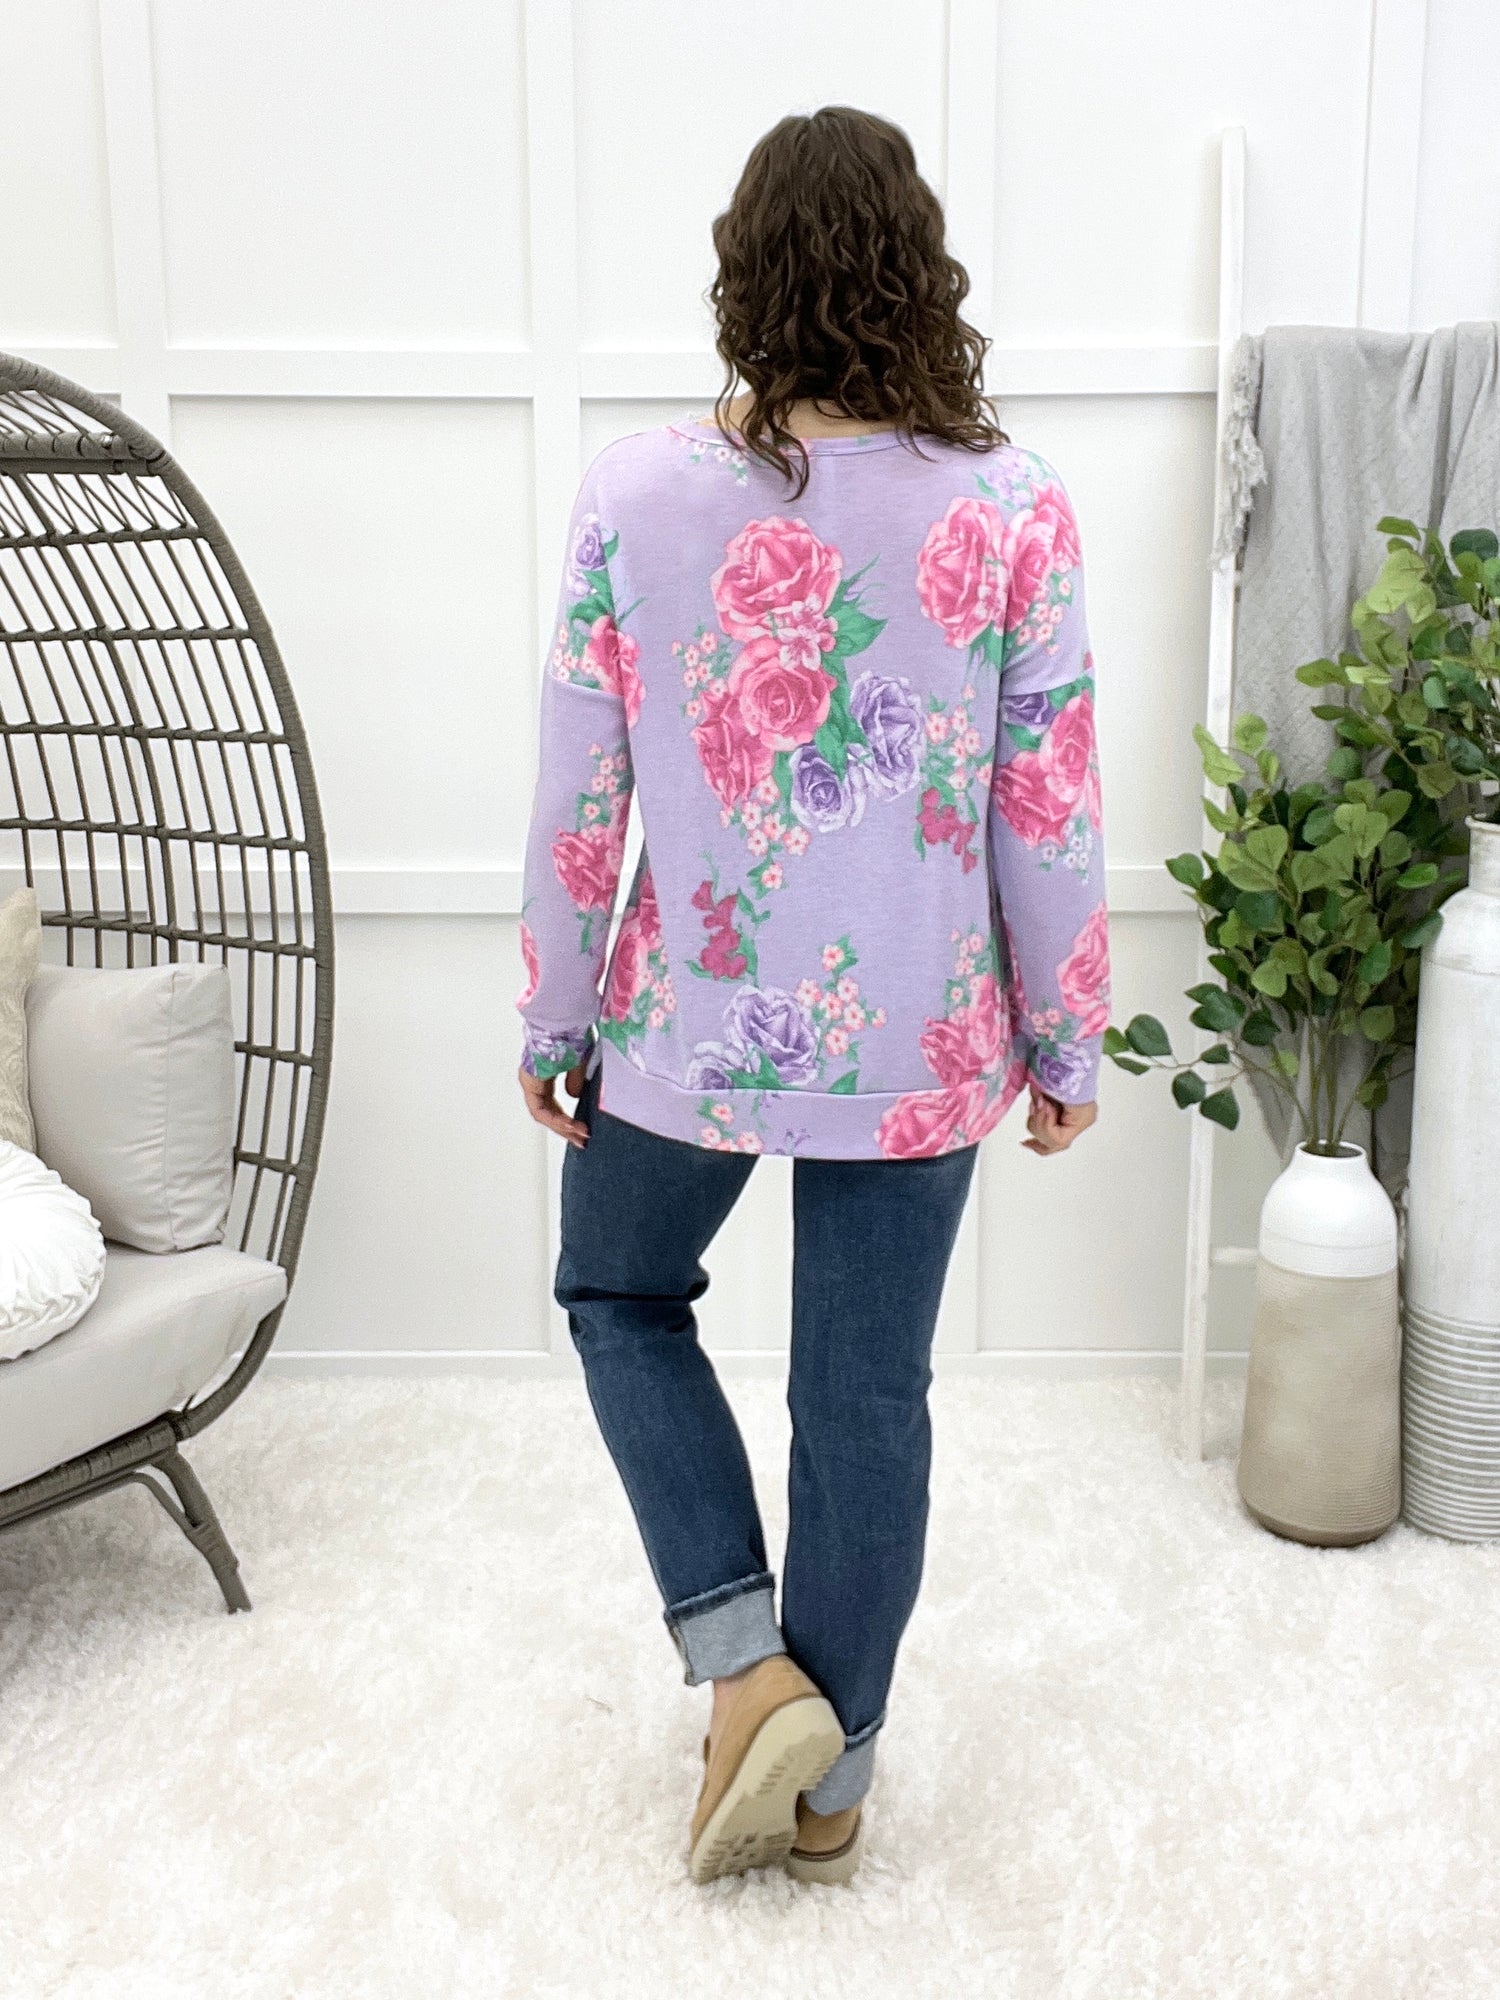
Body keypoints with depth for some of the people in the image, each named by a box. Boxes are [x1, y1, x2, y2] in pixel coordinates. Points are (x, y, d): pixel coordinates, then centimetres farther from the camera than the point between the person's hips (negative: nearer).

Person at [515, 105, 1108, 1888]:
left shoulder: (635, 494, -10)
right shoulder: (1012, 508, -10)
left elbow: (577, 802, -6)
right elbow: (1049, 819, -6)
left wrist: (555, 1018, 7)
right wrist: (1065, 1042, 7)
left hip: (691, 1029, -1)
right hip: (918, 1047, 1)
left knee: (620, 1295, 26)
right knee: (868, 1393, 14)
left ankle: (746, 1669, 18)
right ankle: (830, 1778, 31)